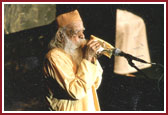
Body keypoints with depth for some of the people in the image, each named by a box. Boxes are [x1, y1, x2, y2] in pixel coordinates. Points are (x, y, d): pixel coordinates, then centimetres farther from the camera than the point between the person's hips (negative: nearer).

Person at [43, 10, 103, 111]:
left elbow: (95, 84, 6)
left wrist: (92, 57, -6)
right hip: (69, 109, -7)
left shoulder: (78, 51, 8)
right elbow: (76, 91, -23)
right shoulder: (55, 56, -15)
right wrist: (87, 59, -20)